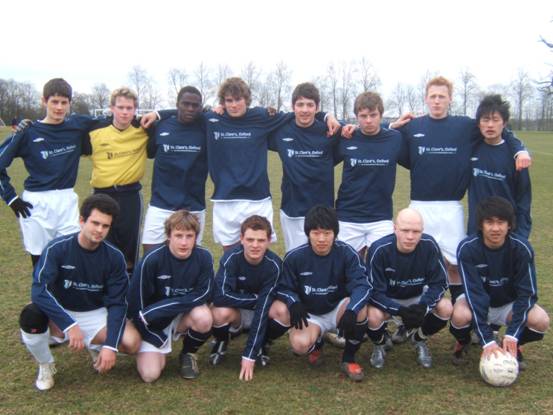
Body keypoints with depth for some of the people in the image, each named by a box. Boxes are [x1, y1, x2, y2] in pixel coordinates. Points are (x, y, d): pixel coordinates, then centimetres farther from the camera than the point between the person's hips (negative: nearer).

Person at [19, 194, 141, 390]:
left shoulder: (114, 257, -13)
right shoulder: (57, 248, -20)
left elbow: (117, 303, -12)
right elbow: (39, 291, -28)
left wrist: (110, 345, -23)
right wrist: (70, 326, -37)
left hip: (95, 314, 2)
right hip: (59, 313, -1)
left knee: (131, 342, -24)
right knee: (31, 316, -34)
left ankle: (96, 345, 14)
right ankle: (45, 365, -2)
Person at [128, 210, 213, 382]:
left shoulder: (204, 257, -16)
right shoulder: (152, 260, -22)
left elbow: (203, 295, -18)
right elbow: (136, 303, -16)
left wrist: (158, 309, -24)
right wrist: (161, 344, -13)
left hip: (184, 316, 2)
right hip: (154, 325, -1)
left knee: (203, 318, -31)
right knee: (150, 374, -19)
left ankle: (188, 354, 2)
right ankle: (163, 351, 17)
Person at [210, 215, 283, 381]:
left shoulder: (274, 265, -24)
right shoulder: (231, 257, -24)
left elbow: (263, 309, -28)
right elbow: (220, 297, -34)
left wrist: (249, 355, -31)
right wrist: (257, 298, -26)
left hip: (261, 315, 1)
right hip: (235, 312, -1)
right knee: (220, 313, -35)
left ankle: (260, 345, 1)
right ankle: (221, 342, 1)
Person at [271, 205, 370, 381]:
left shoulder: (347, 253, -17)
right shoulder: (294, 257, -14)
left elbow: (362, 285, -24)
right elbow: (284, 287, -5)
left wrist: (351, 311, -44)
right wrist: (293, 303, -29)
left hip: (338, 310, 0)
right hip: (309, 314, 0)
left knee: (360, 309, -33)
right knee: (300, 345, -30)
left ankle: (349, 359, -7)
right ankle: (316, 344, 12)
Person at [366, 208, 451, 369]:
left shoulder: (429, 245, -23)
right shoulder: (379, 249, -28)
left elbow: (440, 283, -14)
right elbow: (375, 291, -24)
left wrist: (423, 306, -32)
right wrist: (401, 311, -38)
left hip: (417, 297, 3)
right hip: (386, 300, -2)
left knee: (446, 308, -24)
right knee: (373, 316, -34)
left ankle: (419, 339, 8)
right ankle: (379, 345, 5)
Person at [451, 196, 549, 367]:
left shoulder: (522, 248, -22)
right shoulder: (467, 248, -26)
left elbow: (527, 293, -18)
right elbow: (474, 293, -28)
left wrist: (512, 335, -28)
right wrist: (487, 340, -34)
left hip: (509, 304, 2)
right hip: (475, 302, -1)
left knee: (541, 320, -27)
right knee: (460, 315, -35)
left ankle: (513, 346, 6)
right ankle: (463, 341, 3)